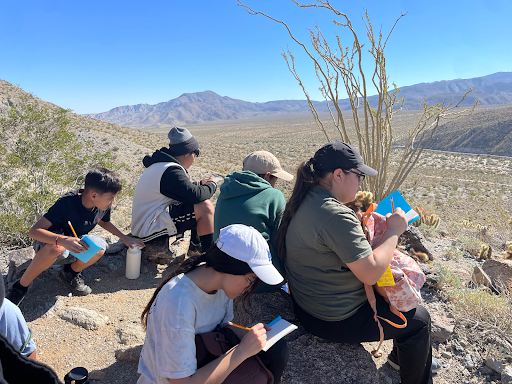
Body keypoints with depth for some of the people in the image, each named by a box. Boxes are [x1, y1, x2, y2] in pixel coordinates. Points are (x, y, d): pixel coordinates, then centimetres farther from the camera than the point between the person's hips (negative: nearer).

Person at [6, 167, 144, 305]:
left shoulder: (104, 206, -12)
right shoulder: (67, 203, -31)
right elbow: (33, 231, -34)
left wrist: (124, 237, 6)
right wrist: (63, 240, -51)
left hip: (72, 248, 4)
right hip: (48, 242, -4)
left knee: (100, 247, -28)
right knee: (56, 247, -41)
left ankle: (70, 272, 2)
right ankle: (20, 287, -17)